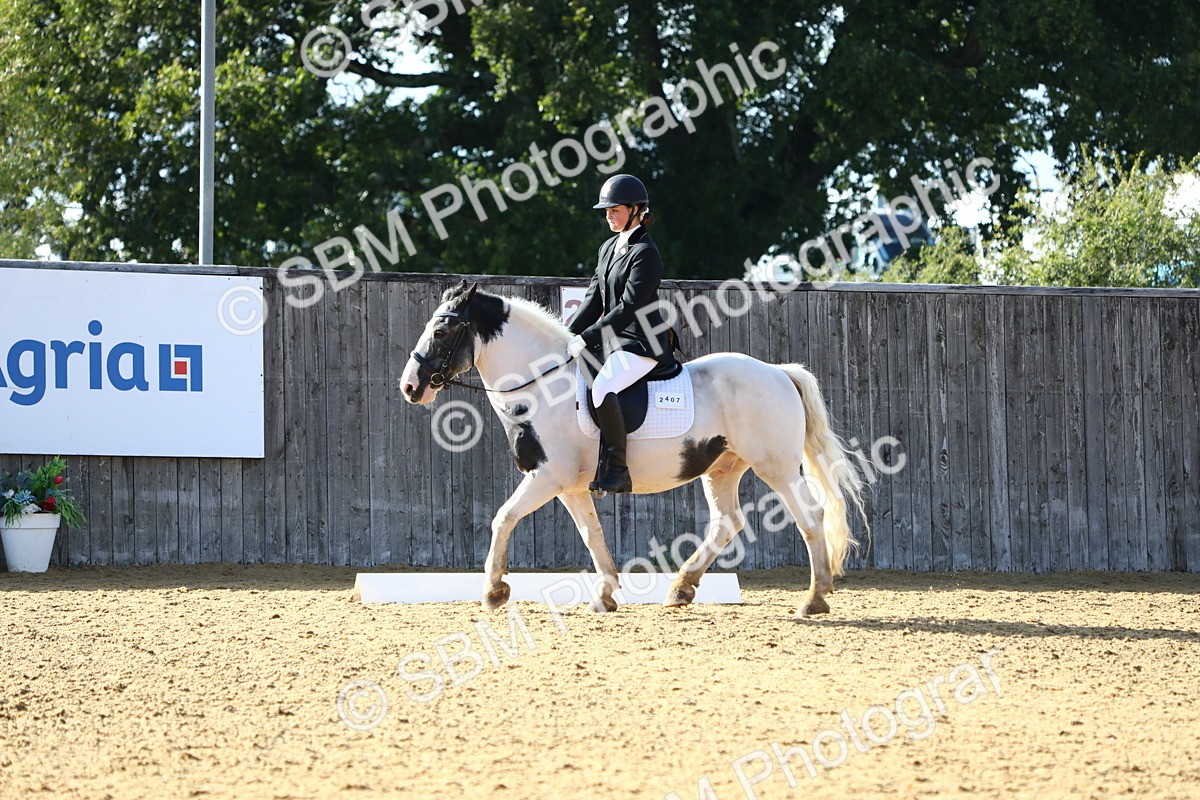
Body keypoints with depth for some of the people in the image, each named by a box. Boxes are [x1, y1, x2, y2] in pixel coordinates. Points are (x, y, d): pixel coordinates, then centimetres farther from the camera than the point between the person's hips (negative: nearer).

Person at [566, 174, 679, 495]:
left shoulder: (645, 253, -13)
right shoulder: (609, 248, 15)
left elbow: (629, 308, -20)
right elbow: (594, 300, 14)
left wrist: (583, 339, -22)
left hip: (642, 343, -10)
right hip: (612, 340, 10)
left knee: (602, 387, -33)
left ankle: (618, 471, -26)